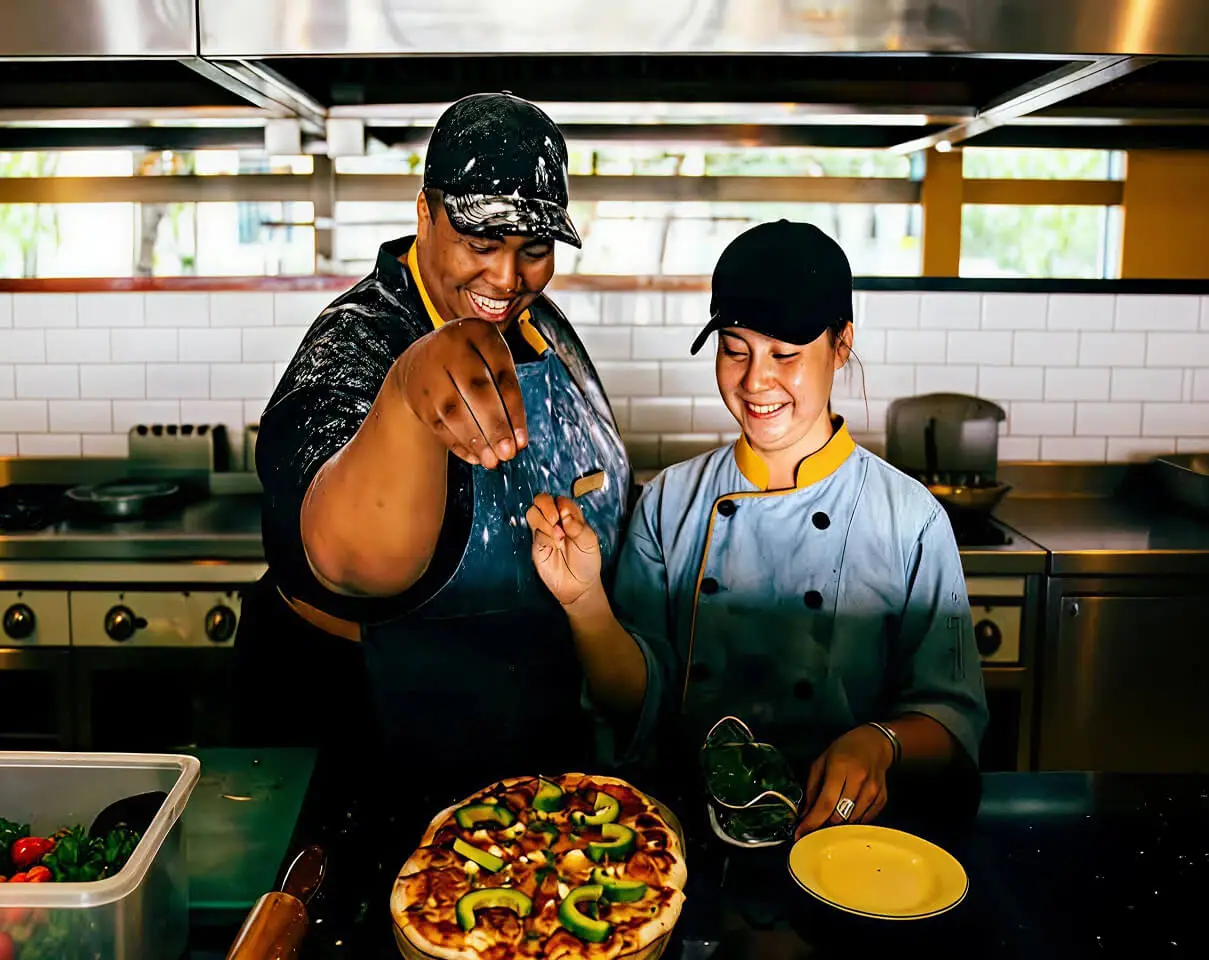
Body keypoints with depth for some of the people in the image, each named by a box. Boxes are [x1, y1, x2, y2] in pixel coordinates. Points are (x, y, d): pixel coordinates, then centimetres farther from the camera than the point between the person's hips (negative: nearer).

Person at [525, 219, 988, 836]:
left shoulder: (911, 519, -5)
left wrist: (881, 742, -19)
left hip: (837, 820, -1)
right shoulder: (669, 502, 3)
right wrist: (583, 599, -12)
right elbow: (640, 700, 3)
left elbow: (954, 718, 1)